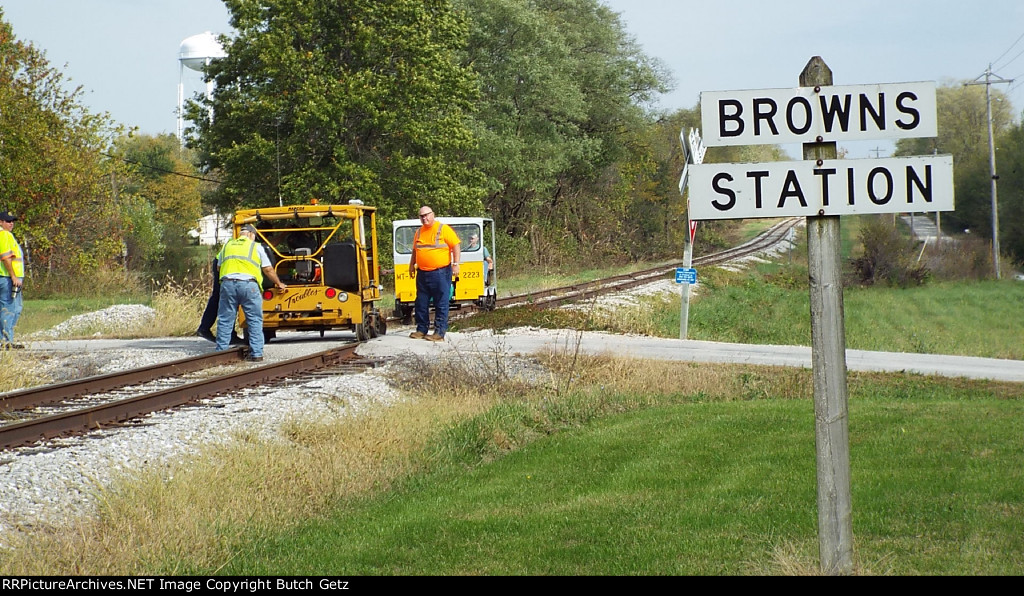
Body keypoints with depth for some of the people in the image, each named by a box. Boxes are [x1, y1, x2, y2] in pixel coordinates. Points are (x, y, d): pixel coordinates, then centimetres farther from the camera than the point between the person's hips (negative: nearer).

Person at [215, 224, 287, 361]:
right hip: (249, 284, -3)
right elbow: (268, 269, 16)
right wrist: (279, 284, 28)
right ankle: (256, 353, 0)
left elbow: (219, 266, 26)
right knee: (255, 320, 4)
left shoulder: (227, 246, 22)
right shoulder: (256, 247, 13)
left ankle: (221, 352, 6)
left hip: (227, 282, 3)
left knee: (225, 320, 7)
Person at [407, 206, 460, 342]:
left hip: (441, 273, -6)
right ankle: (421, 330, 18)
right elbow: (415, 251, 26)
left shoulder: (444, 229, -4)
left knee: (441, 304, -4)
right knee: (421, 304, 9)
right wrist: (412, 265, 20)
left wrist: (455, 264, -13)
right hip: (422, 274, 6)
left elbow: (456, 246, -6)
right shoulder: (419, 232, 14)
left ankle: (439, 333, -3)